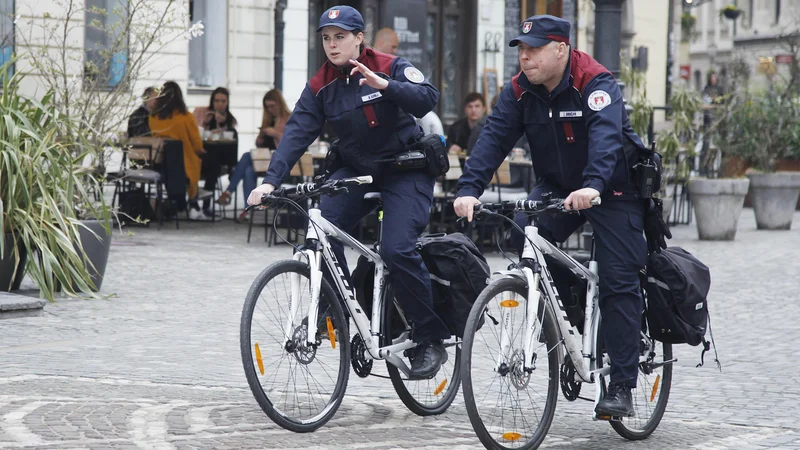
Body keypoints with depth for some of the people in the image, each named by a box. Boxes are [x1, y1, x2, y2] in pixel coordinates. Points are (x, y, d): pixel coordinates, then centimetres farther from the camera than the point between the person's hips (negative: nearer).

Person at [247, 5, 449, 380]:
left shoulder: (389, 67, -11)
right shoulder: (320, 87, 0)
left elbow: (428, 98, -25)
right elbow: (297, 133, -11)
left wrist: (385, 85, -40)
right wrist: (271, 180, -24)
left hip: (406, 170, -5)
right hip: (356, 170, 5)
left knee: (397, 250, -23)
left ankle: (432, 341, -9)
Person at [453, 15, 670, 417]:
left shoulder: (596, 84, -22)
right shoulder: (520, 91, -7)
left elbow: (605, 135, -38)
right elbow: (494, 138, -17)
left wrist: (593, 185, -57)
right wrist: (469, 188, -33)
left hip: (613, 192, -5)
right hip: (558, 187, 5)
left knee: (618, 284, -10)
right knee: (523, 233, -23)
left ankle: (621, 388, -7)